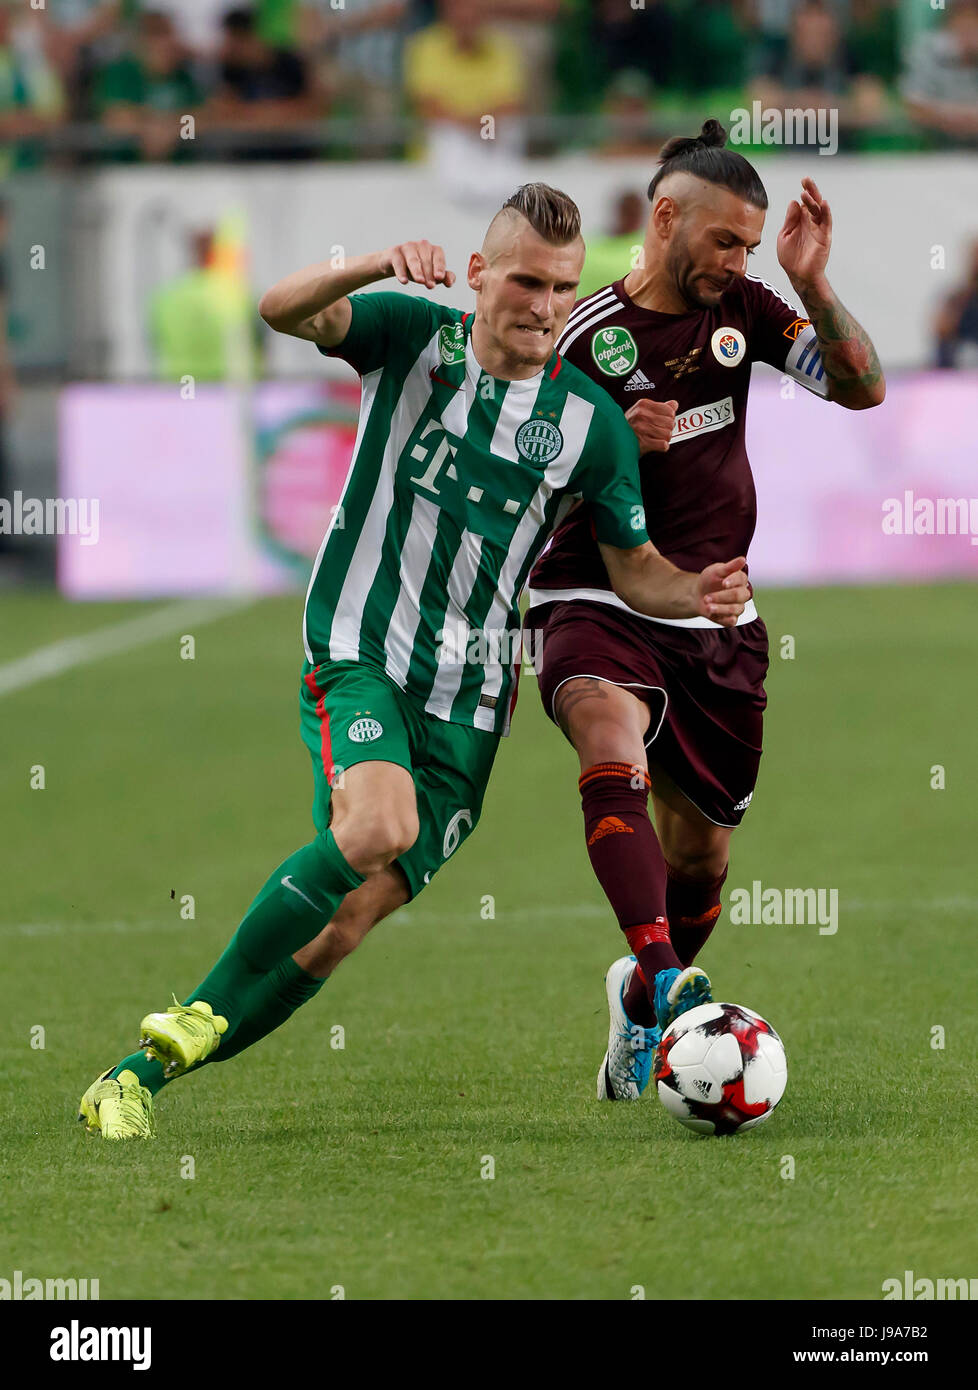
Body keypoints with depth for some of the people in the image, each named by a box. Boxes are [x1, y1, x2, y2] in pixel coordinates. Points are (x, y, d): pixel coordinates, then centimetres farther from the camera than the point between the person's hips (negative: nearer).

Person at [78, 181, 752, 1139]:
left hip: (469, 696, 3)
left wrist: (699, 593, -11)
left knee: (347, 924, -4)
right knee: (378, 826, -32)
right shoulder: (412, 338, -2)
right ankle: (201, 1013, -14)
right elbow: (283, 309, -18)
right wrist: (376, 265, -36)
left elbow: (634, 572, 11)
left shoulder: (590, 422, 3)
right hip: (357, 655, -3)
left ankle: (141, 1076, 8)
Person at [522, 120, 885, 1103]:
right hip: (596, 607, -5)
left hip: (715, 619, 5)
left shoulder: (741, 308, 5)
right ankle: (667, 978, -48)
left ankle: (638, 1010, 40)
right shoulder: (585, 339, -11)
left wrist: (812, 283, -16)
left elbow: (861, 387, -2)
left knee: (700, 852, 11)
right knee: (615, 745, -36)